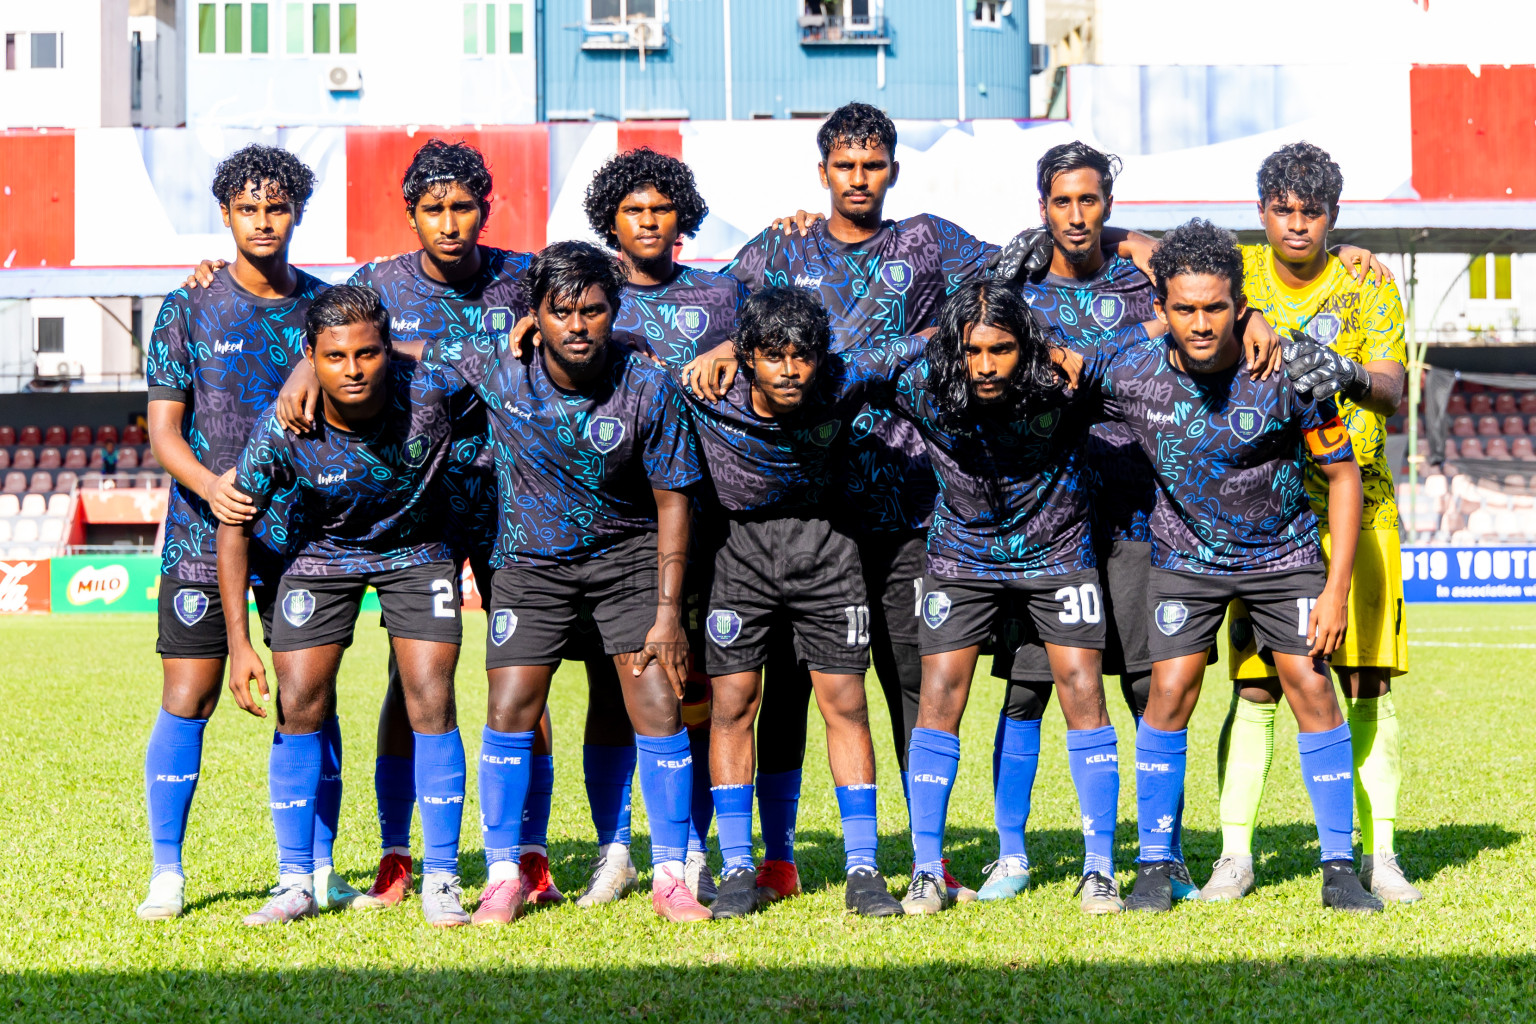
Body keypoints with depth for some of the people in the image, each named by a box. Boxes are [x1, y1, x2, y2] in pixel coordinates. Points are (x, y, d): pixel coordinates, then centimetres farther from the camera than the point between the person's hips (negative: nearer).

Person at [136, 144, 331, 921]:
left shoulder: (324, 304, 8)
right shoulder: (188, 310, 2)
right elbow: (163, 428, -3)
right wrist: (209, 484, -21)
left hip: (303, 530, 2)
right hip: (205, 530, -2)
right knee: (188, 698, -4)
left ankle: (318, 870, 11)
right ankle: (166, 874, 5)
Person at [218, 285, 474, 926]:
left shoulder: (431, 391, -29)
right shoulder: (282, 431, -29)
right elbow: (234, 524, -15)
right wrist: (239, 643, -16)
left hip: (416, 551, 0)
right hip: (322, 555, 0)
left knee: (432, 705, -9)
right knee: (299, 708, -5)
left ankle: (441, 879, 3)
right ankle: (296, 884, 9)